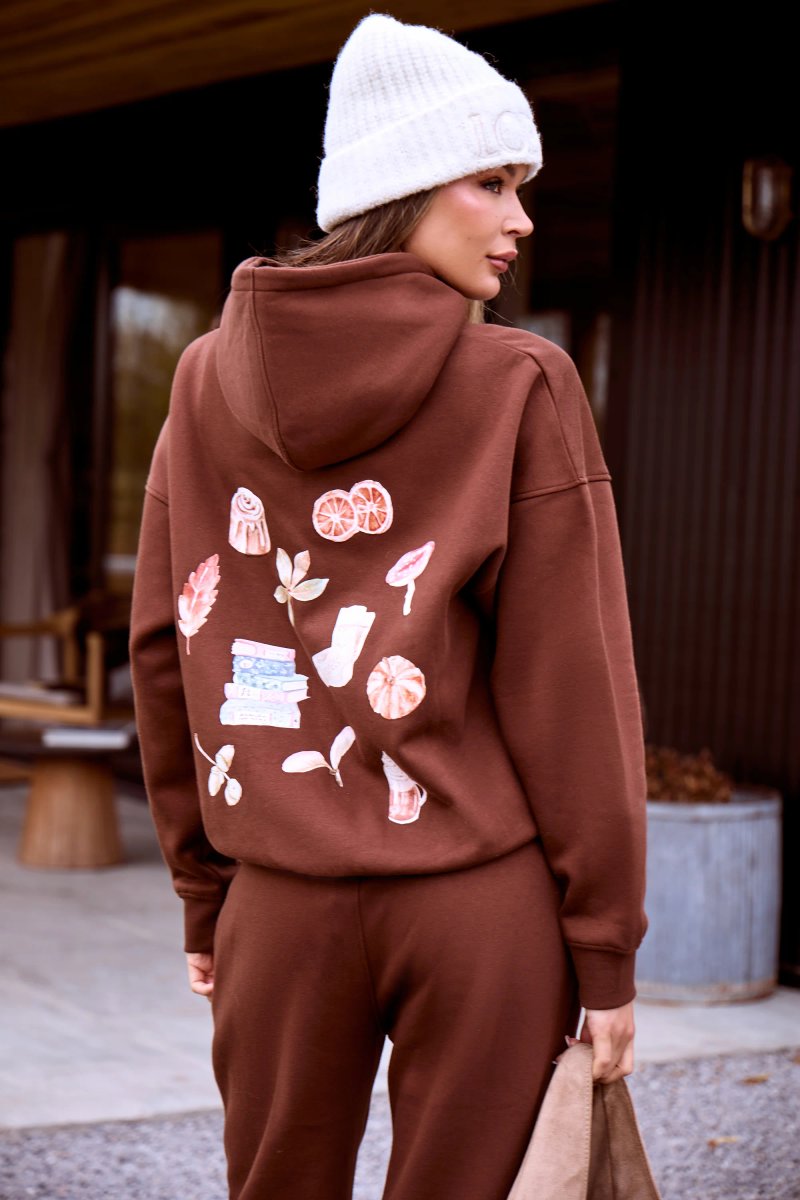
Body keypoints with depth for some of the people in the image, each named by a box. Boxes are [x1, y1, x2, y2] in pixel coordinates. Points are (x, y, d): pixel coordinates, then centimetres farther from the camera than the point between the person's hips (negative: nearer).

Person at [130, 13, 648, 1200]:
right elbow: (572, 686, -8)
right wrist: (606, 946, -2)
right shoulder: (522, 388, -7)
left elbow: (164, 655, 6)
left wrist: (204, 894, 15)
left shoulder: (208, 381, 4)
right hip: (482, 898, -3)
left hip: (280, 899, 3)